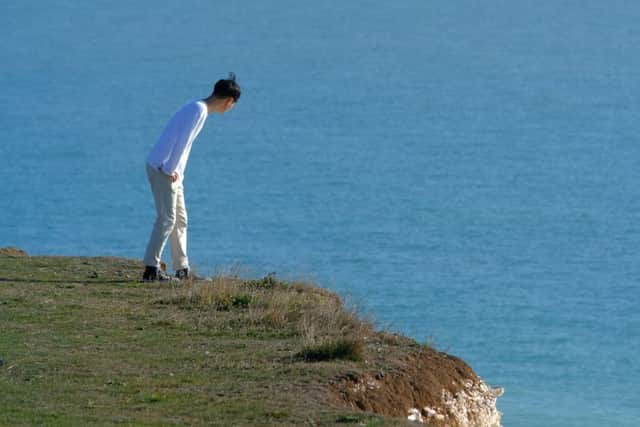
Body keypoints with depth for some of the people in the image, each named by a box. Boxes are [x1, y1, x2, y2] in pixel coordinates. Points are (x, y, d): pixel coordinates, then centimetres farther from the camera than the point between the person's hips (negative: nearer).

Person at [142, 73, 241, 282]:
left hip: (170, 171, 10)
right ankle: (151, 268, -14)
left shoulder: (198, 108, 15)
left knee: (180, 219, 13)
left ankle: (182, 269, 17)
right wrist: (171, 170, -15)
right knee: (167, 219, -11)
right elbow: (182, 141, -20)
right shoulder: (198, 110, -15)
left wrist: (176, 172, 12)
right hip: (162, 169, -10)